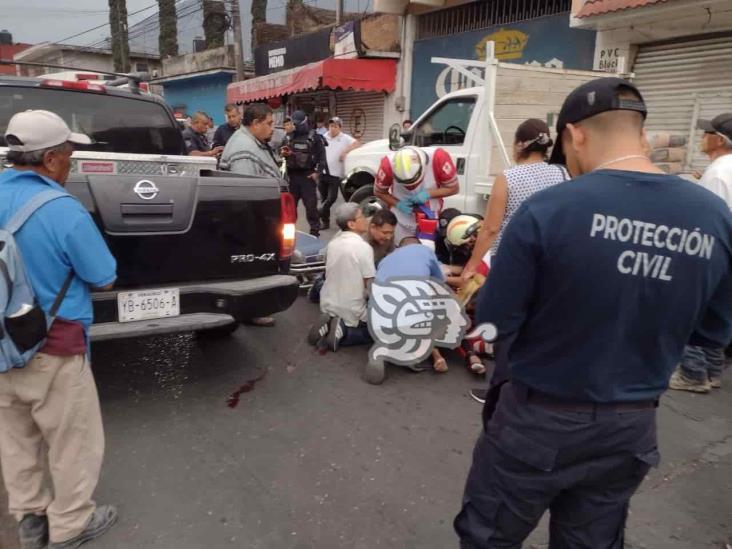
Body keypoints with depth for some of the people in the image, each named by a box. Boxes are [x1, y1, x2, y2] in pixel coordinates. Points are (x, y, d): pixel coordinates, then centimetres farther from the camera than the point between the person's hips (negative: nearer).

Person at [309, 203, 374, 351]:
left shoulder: (332, 244, 1)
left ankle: (329, 324, 3)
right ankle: (343, 331, -8)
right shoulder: (363, 247, -19)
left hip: (328, 307, 6)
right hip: (352, 312, -6)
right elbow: (370, 286, -16)